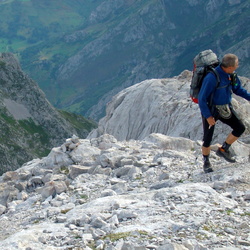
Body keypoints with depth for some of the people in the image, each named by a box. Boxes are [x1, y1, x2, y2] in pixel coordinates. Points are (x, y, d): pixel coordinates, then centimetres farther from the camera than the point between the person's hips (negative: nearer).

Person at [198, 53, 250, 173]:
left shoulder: (231, 74, -6)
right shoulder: (212, 77, -29)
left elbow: (238, 89, 12)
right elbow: (202, 98, -25)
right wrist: (208, 116, -23)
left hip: (224, 108, 7)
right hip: (210, 110, -7)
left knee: (240, 128, -4)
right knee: (207, 139, 1)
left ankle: (223, 150, 13)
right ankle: (206, 162, 26)